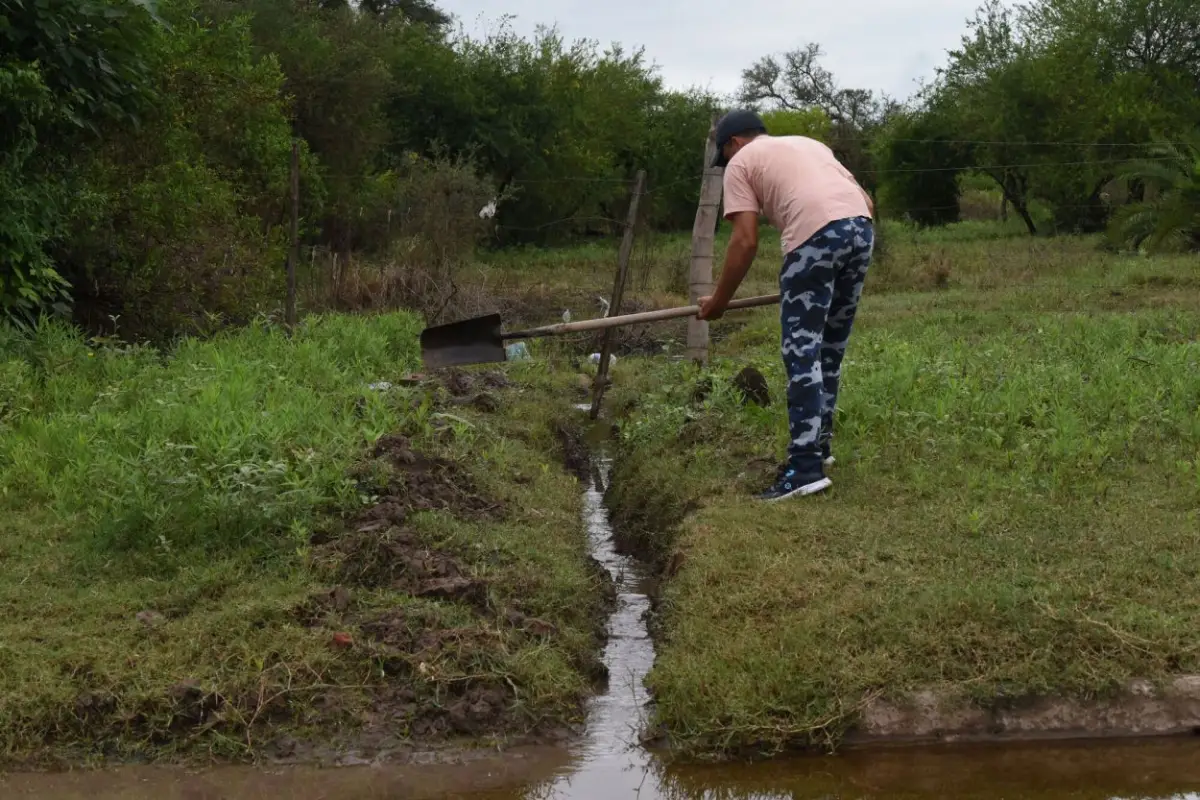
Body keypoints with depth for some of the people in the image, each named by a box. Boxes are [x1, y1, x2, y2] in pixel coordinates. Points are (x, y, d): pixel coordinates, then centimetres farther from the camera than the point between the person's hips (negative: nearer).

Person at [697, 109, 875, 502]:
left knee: (803, 352, -4)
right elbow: (866, 202, 29)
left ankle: (806, 468, -7)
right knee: (830, 346, 20)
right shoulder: (809, 143, 36)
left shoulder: (741, 162, 15)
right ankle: (817, 443, 32)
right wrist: (854, 245, 37)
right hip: (862, 226, 7)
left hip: (817, 234, -7)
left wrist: (718, 301, 15)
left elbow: (746, 242, 5)